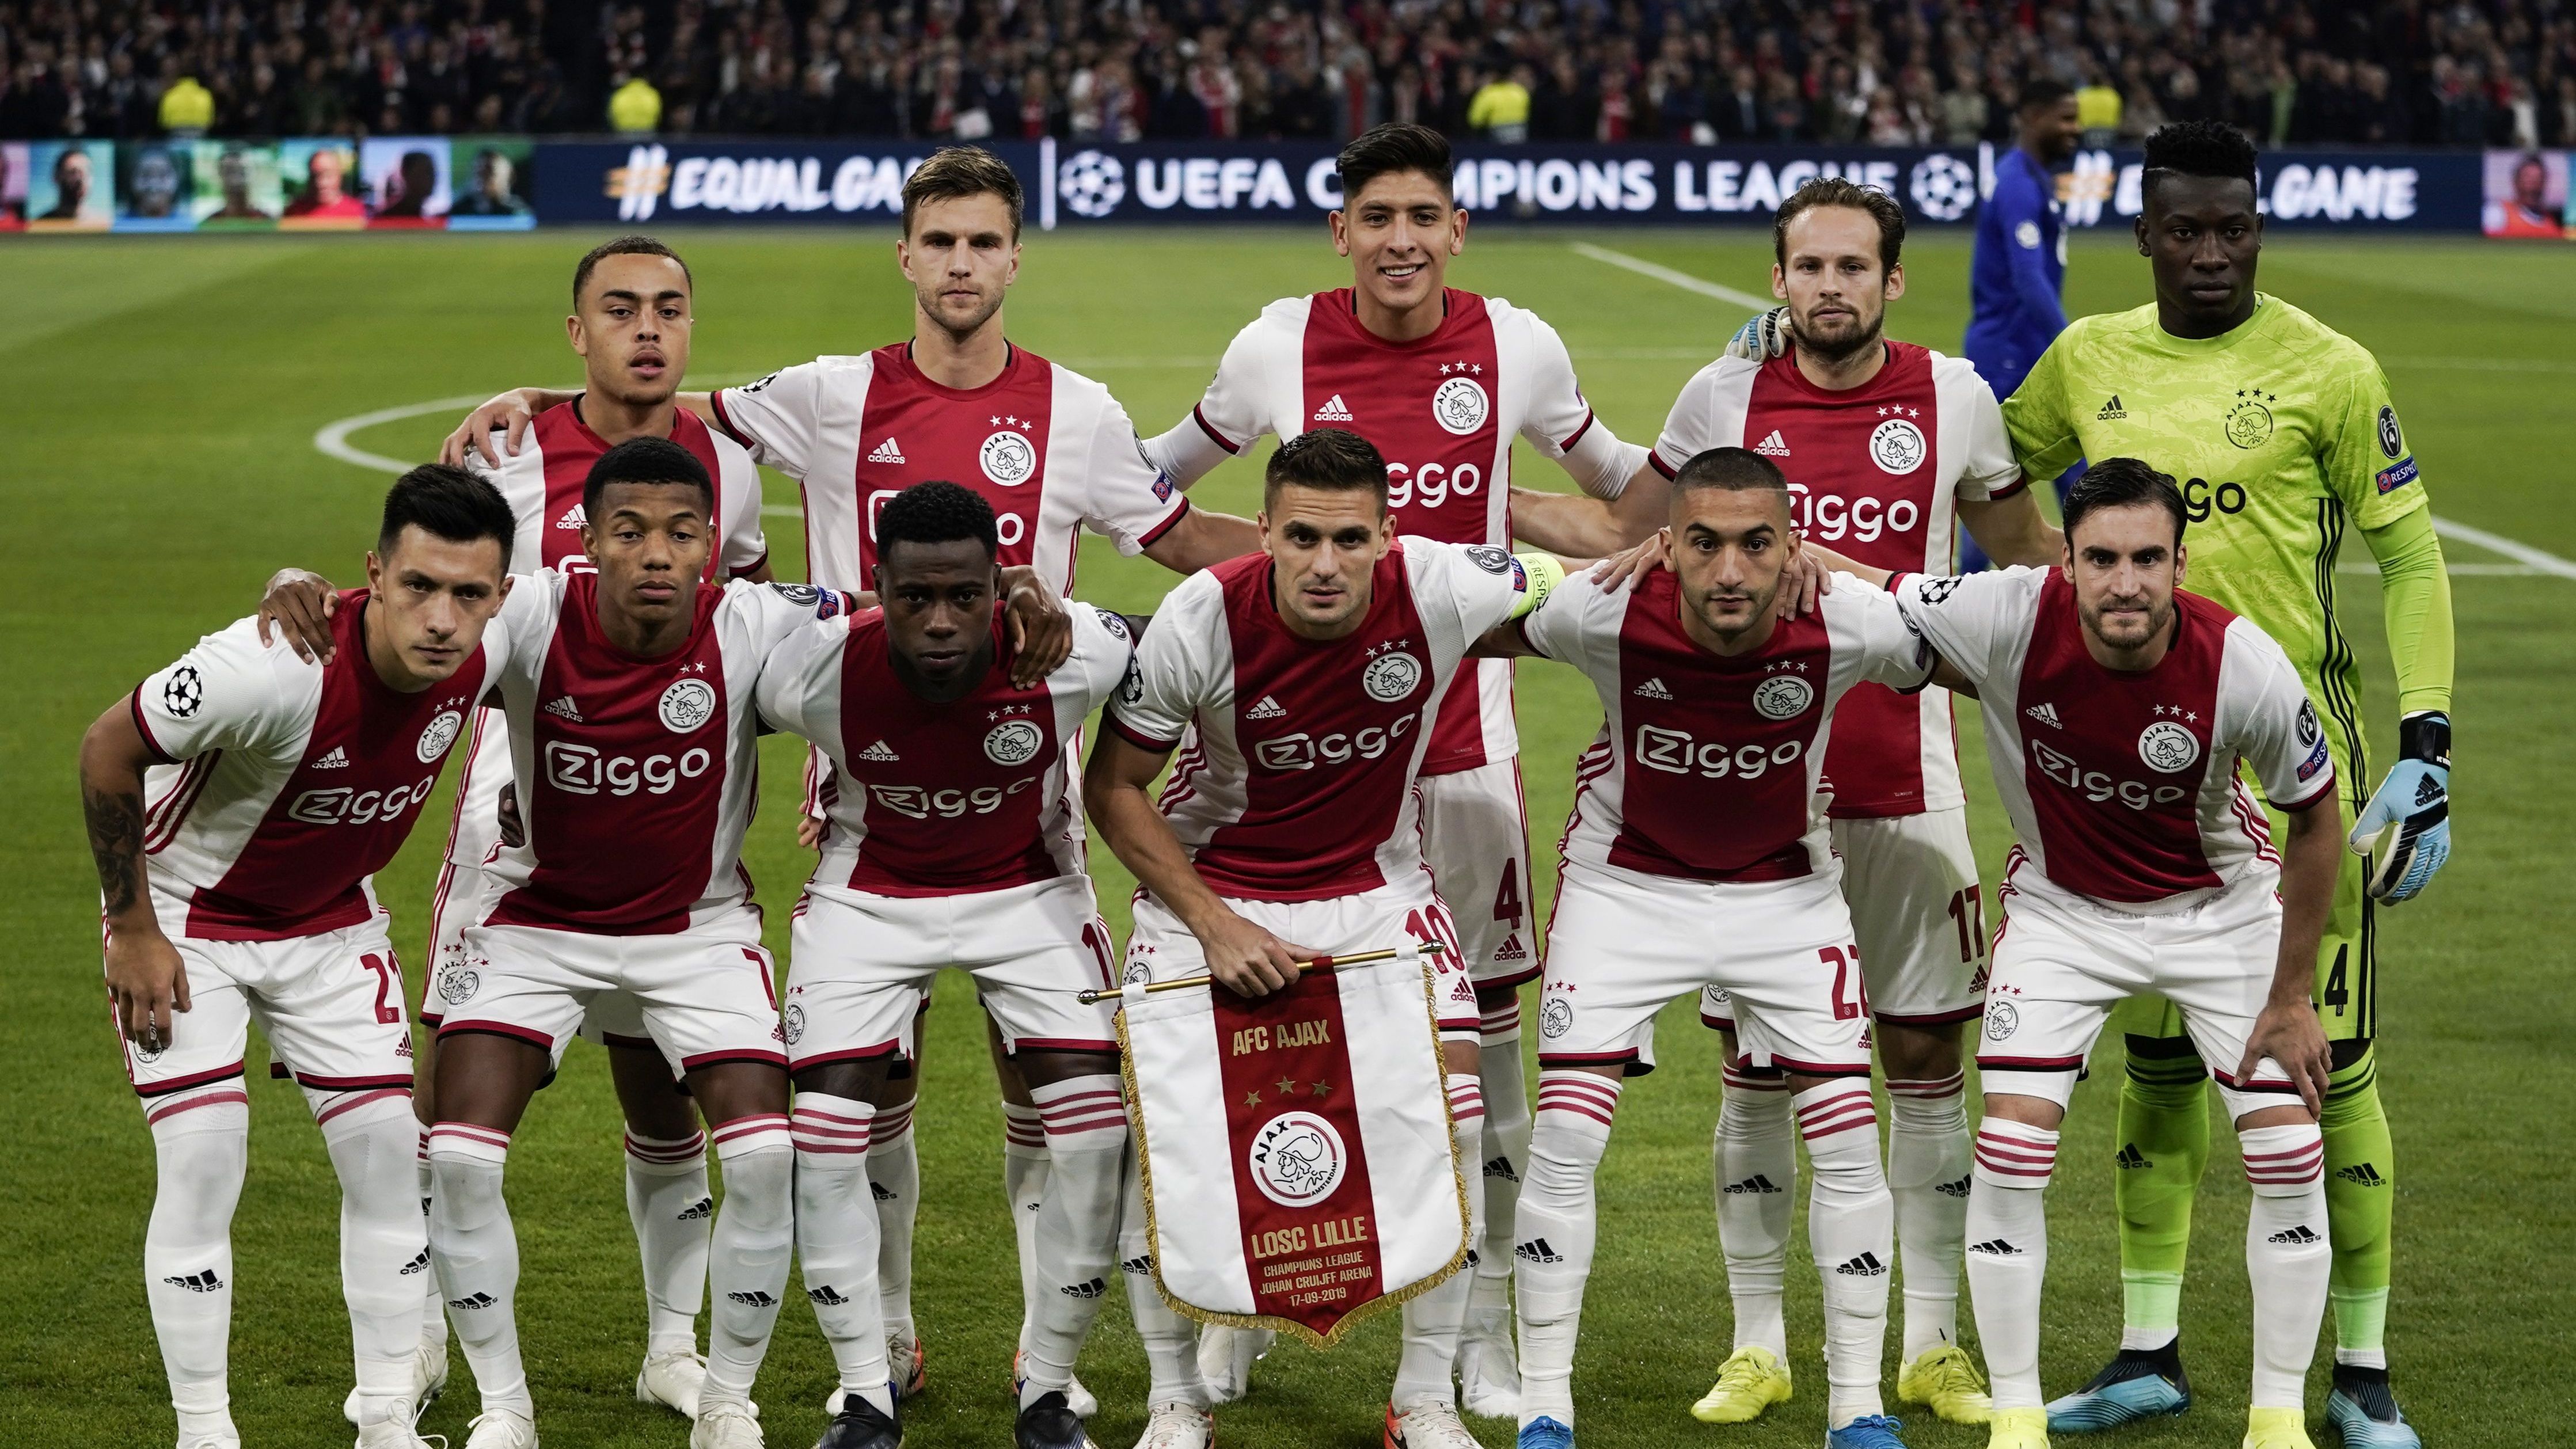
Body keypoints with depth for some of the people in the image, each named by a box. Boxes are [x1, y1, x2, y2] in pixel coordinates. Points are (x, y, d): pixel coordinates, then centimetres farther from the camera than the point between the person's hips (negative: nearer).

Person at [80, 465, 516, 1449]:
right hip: (185, 915, -5)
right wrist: (131, 929, -16)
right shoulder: (278, 668, -37)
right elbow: (108, 749, -23)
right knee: (203, 1166, -12)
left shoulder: (480, 658, -20)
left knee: (389, 1156, 0)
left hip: (331, 920, 5)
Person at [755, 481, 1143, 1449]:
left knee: (1096, 1130, -11)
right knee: (823, 1134, -12)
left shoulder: (1072, 651, -29)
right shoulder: (817, 669, -28)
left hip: (1028, 887, 0)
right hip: (870, 891, 0)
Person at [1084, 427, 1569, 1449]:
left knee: (1451, 1109, -12)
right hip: (1213, 887, -1)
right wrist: (1214, 926, -20)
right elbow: (1112, 788, -12)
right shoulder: (1200, 620, -25)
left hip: (1375, 885, 1)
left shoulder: (1441, 590, -24)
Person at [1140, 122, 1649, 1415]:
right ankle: (1233, 1320, 20)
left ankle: (1483, 1339, 17)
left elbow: (1614, 475, 19)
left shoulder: (1516, 347, -1)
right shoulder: (1279, 347, -1)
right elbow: (1160, 474, 18)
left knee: (1484, 1032, 4)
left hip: (1464, 736, 0)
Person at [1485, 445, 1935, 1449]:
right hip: (1628, 884, -1)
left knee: (1848, 1135, -4)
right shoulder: (1605, 614, -29)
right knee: (1565, 1134, -9)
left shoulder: (1848, 627, -27)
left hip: (1784, 888, 1)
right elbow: (1471, 626, -6)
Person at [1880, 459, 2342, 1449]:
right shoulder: (2009, 621, -29)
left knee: (2290, 1154, -6)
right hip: (2061, 907, 0)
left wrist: (2291, 996, -8)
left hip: (2221, 907, 0)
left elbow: (2316, 818, -11)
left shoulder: (2246, 668, -28)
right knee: (2012, 1147, -13)